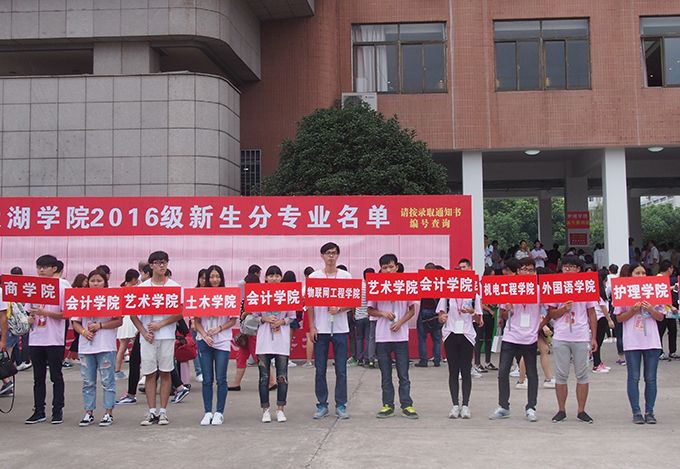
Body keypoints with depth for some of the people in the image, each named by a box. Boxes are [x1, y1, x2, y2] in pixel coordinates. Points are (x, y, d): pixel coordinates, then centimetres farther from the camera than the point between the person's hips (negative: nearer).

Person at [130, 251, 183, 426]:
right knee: (149, 374, 3)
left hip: (167, 335, -1)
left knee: (165, 373, 2)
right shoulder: (142, 287, 6)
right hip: (147, 337, 1)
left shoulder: (175, 286, 3)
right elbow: (133, 313, 8)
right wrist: (143, 331, -4)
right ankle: (152, 412, 9)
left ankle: (163, 411, 10)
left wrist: (161, 324, -11)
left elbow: (180, 313, -2)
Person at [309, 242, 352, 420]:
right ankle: (322, 405, 15)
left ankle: (341, 405, 11)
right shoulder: (314, 276, 4)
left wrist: (339, 309, -16)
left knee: (341, 370, 2)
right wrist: (311, 327, -2)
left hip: (340, 328, 0)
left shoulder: (346, 276, 4)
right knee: (320, 370, 4)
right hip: (320, 329, 0)